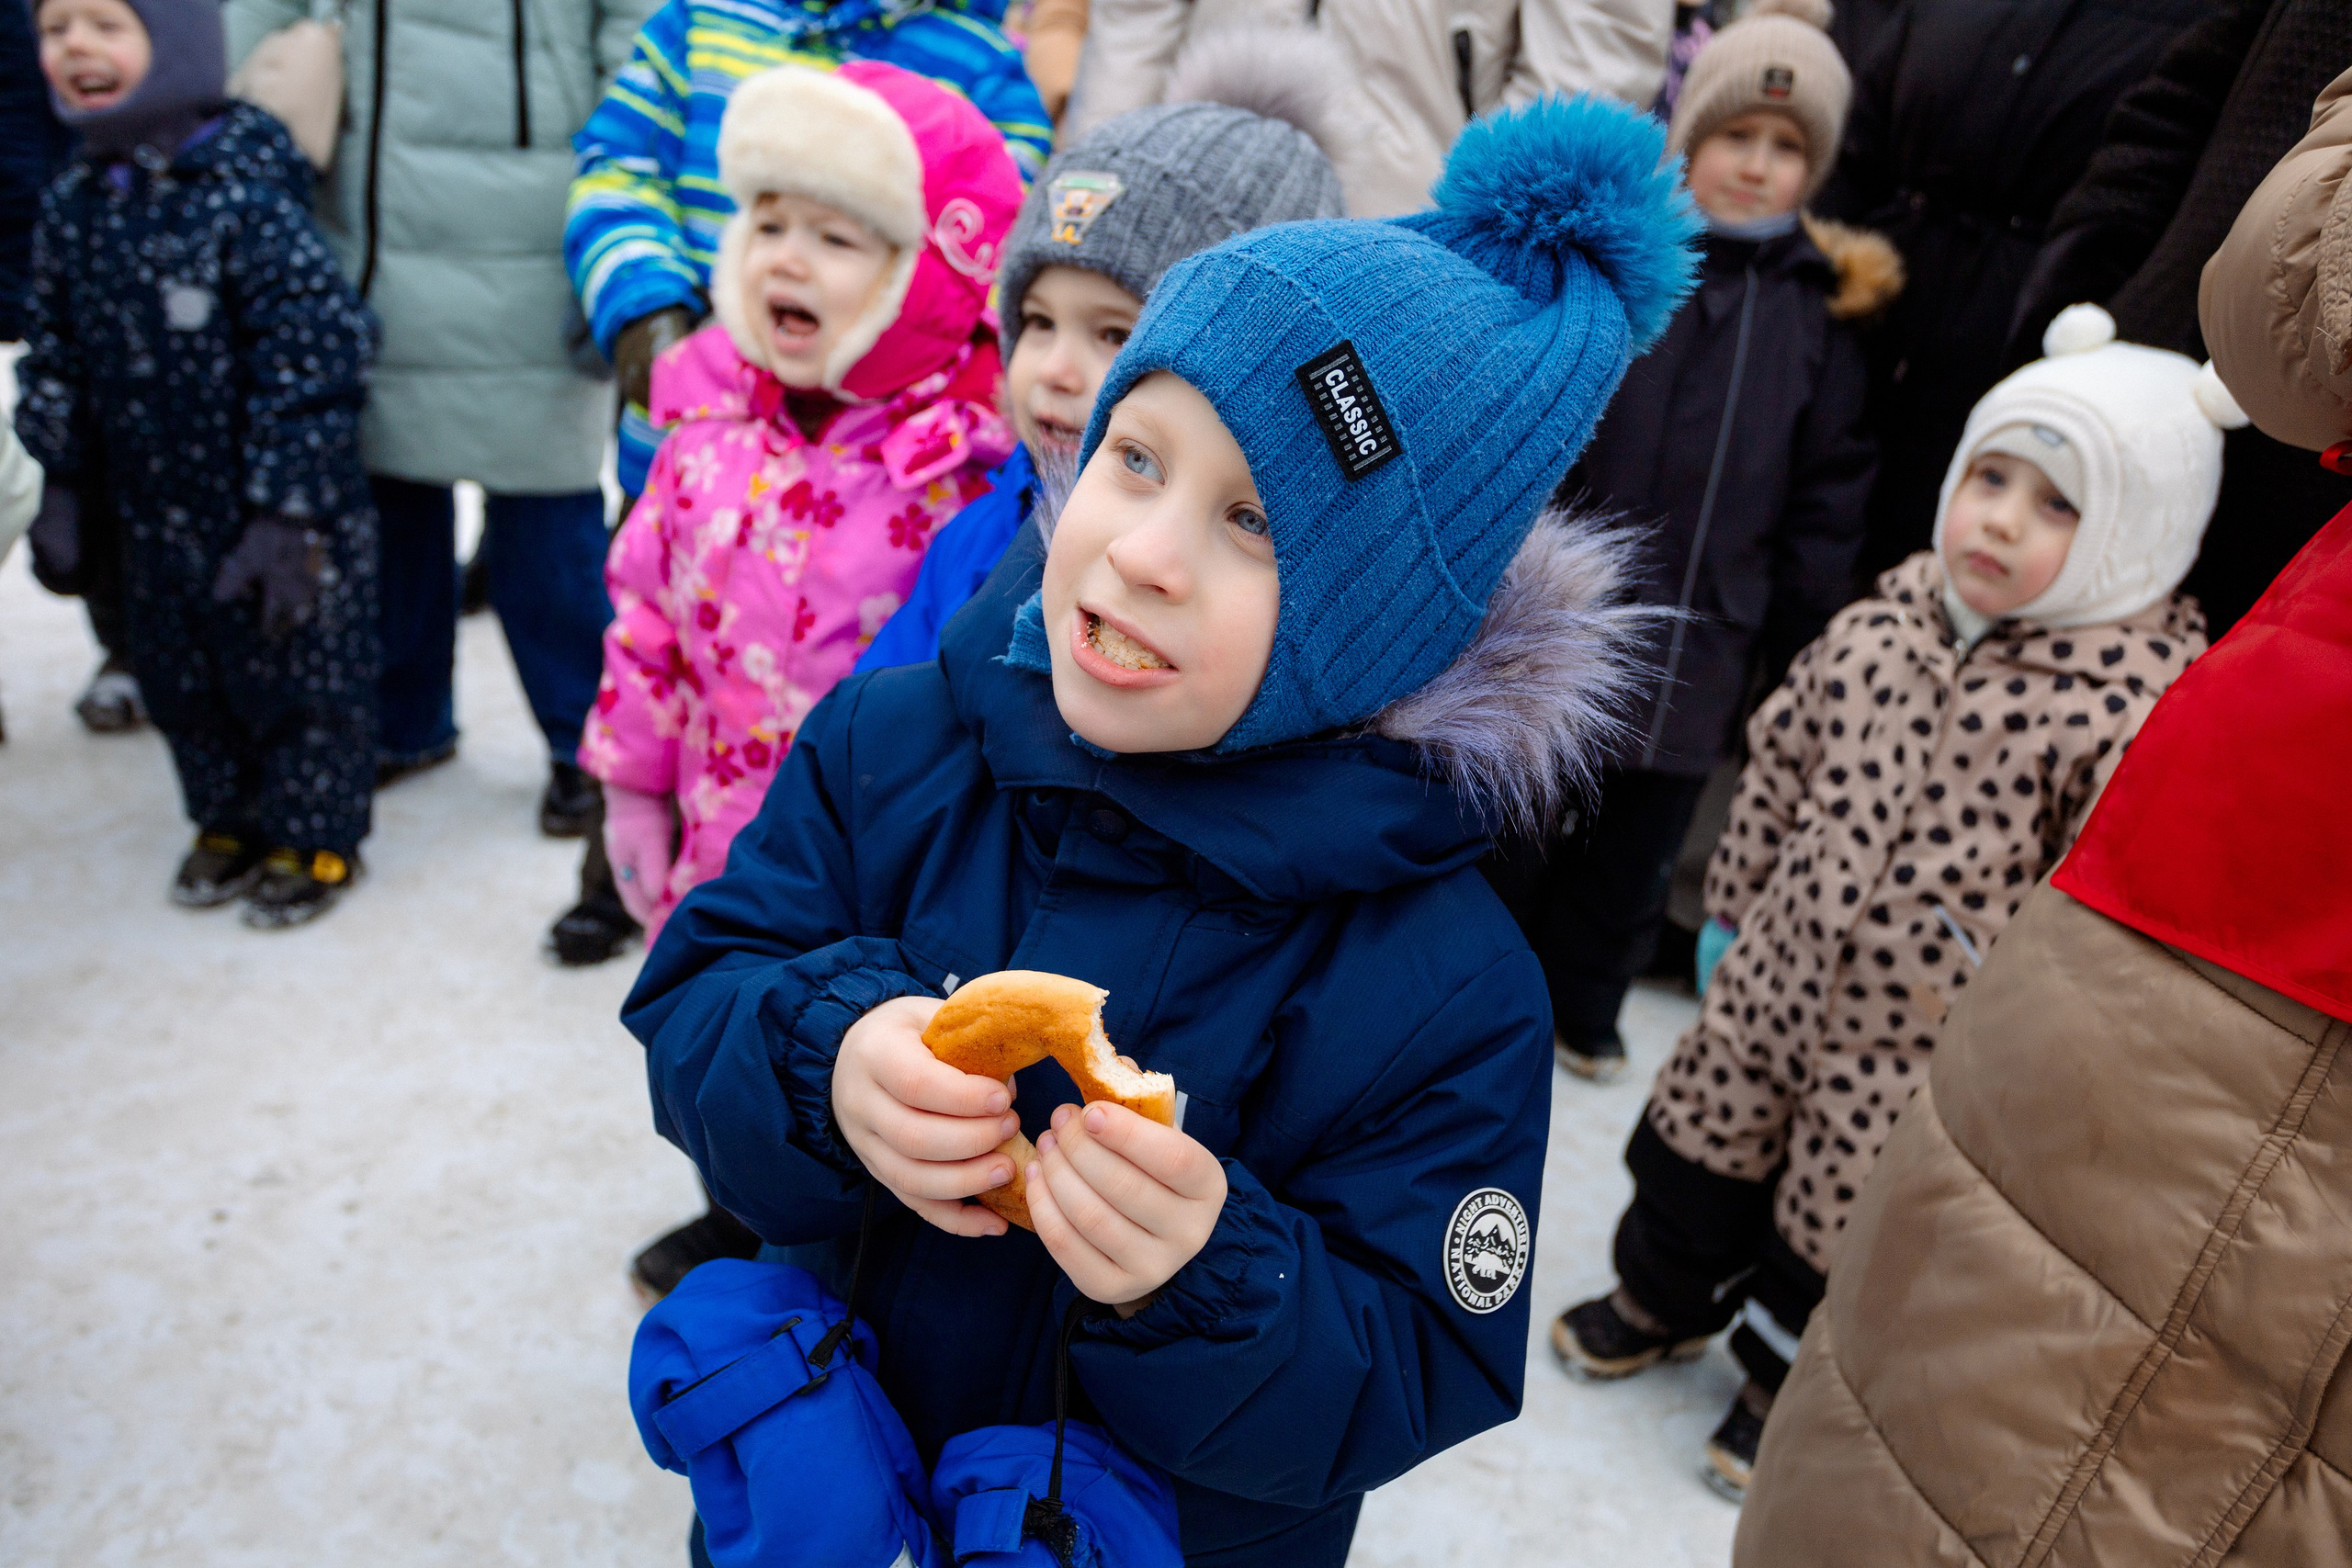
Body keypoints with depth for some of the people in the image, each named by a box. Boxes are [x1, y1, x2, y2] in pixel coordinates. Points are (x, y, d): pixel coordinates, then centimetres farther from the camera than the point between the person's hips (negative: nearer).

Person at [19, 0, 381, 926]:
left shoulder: (248, 197, -20)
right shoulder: (71, 207, 2)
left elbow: (312, 363, -21)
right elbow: (56, 355, 13)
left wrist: (290, 512, -22)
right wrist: (52, 478, 10)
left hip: (280, 527, -7)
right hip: (159, 519, 7)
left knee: (298, 679, 8)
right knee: (180, 679, 19)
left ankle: (314, 836, 26)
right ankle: (230, 818, 39)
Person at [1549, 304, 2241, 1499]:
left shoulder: (2139, 706, -21)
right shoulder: (1886, 621, -4)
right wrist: (1736, 902, 15)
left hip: (1925, 1034, -5)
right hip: (1785, 965, 5)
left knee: (1839, 1215, 14)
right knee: (1701, 1135, 21)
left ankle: (1785, 1377, 44)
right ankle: (1661, 1299, 50)